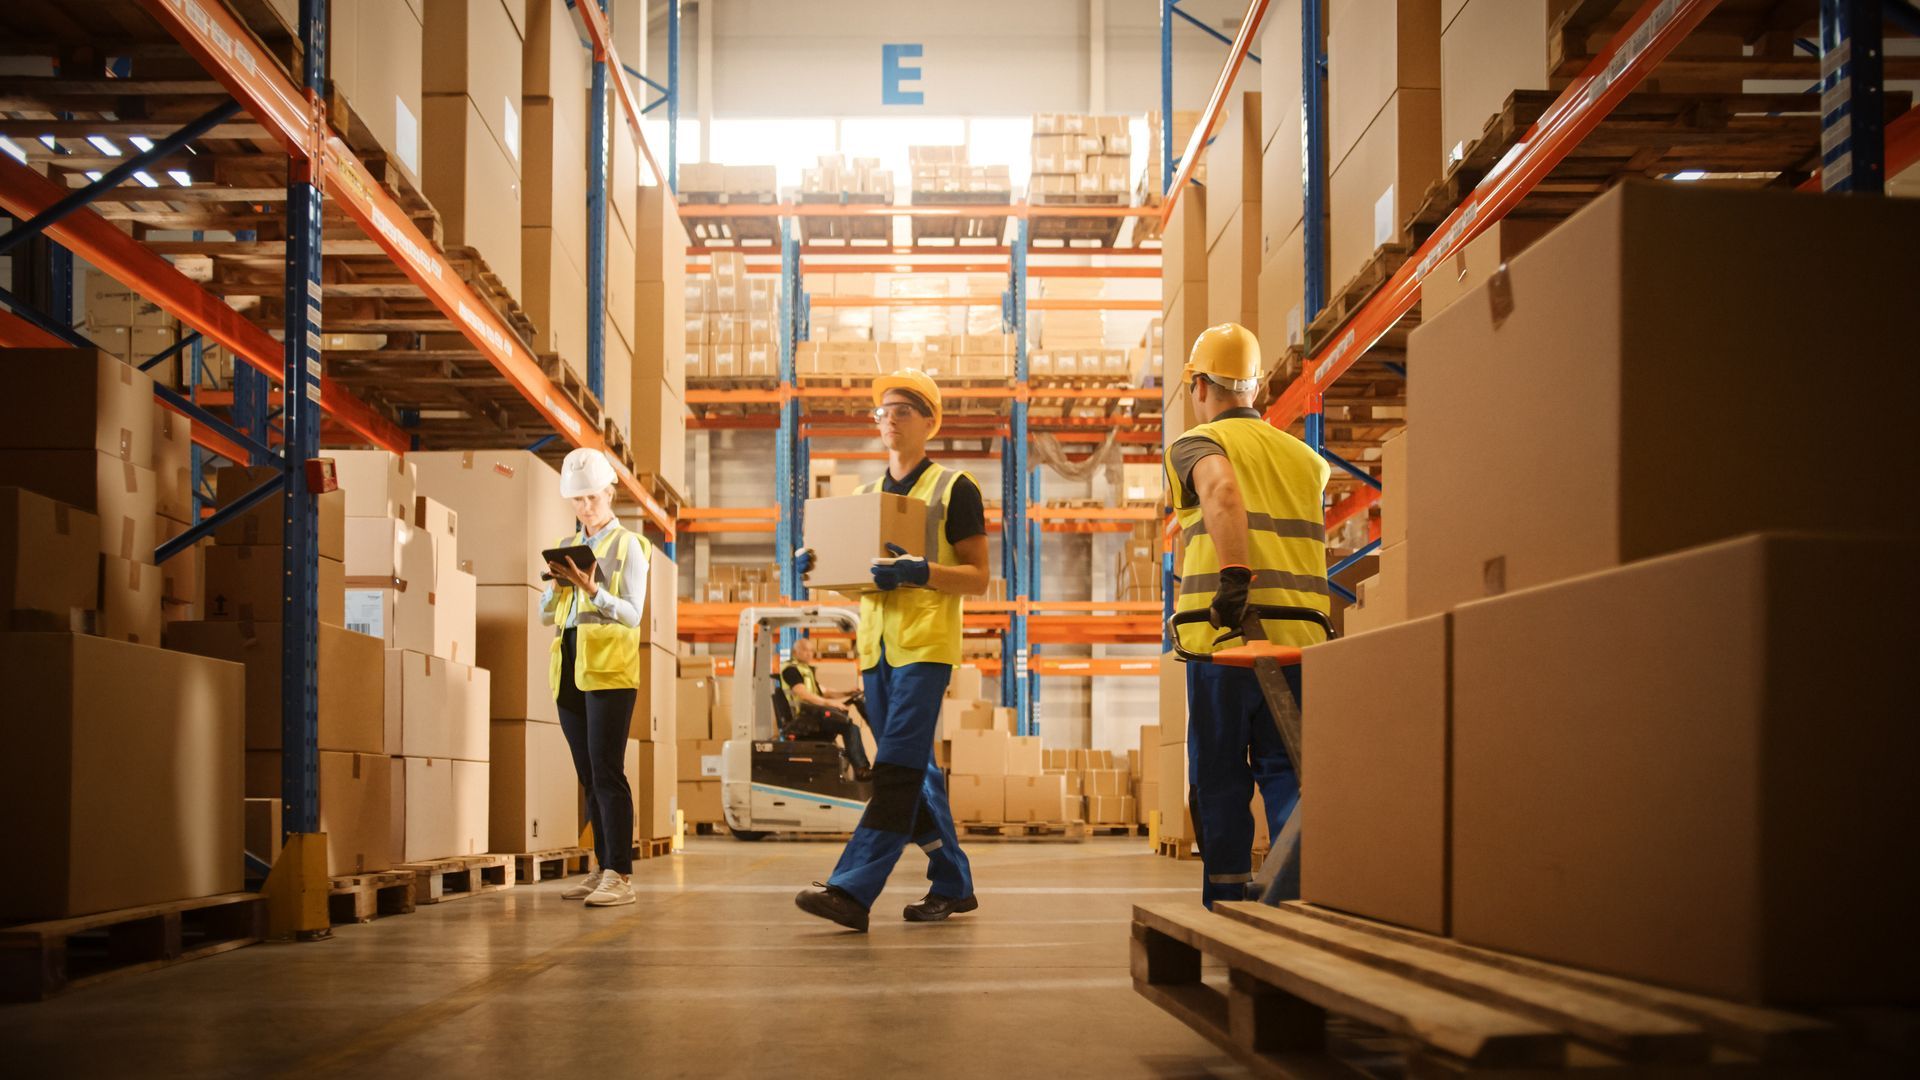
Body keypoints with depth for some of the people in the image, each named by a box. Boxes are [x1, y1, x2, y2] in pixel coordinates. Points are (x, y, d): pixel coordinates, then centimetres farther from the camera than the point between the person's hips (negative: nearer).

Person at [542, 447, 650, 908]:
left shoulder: (628, 546, 1)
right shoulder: (565, 546, 17)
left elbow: (632, 614, -8)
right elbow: (545, 615, 15)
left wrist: (592, 589, -21)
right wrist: (558, 586, -5)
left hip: (609, 668, -6)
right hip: (568, 670, 6)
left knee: (606, 772, -12)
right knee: (588, 776, 7)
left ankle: (620, 876, -14)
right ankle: (603, 869, 11)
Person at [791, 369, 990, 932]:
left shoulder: (953, 488, 0)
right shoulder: (866, 495, 19)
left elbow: (977, 578, -4)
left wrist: (918, 571, -20)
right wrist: (813, 564, 0)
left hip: (926, 643, -7)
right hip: (875, 645, 7)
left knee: (897, 769, -13)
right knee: (912, 771, 9)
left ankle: (852, 889, -21)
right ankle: (952, 883, 19)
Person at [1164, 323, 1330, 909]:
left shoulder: (1196, 444, 2)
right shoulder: (1304, 456, 21)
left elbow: (1222, 486, -20)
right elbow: (1309, 542, 21)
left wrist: (1233, 577, -26)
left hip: (1224, 639, -4)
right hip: (1300, 638, 4)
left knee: (1221, 778, 5)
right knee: (1286, 771, 7)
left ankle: (1227, 909, 8)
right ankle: (1304, 896, -7)